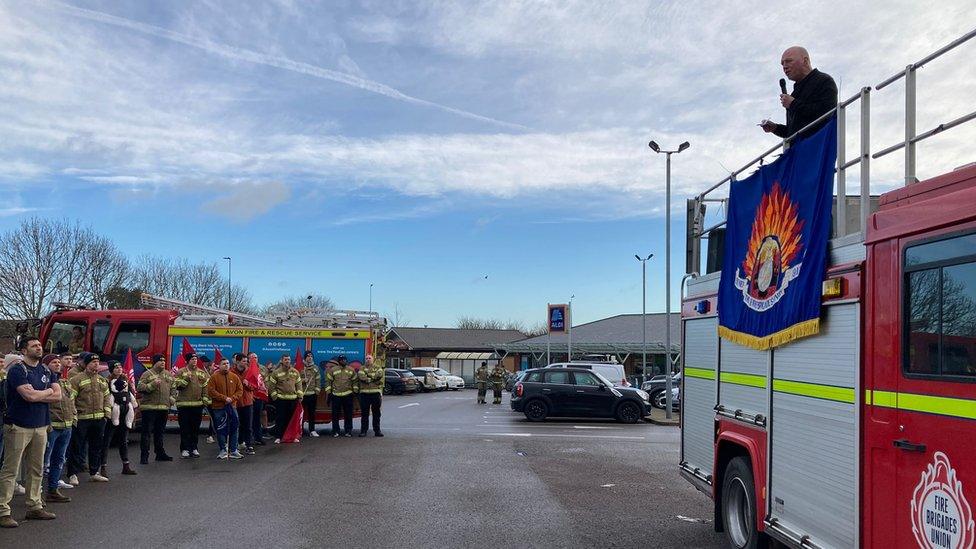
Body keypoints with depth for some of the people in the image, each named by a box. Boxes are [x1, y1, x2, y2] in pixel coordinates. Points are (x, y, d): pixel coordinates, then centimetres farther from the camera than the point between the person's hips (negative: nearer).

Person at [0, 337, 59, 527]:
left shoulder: (46, 371, 12)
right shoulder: (17, 370, -9)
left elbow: (58, 396, 4)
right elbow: (29, 396, -20)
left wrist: (36, 394, -9)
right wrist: (48, 391, -2)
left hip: (40, 426, 7)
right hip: (18, 426, -7)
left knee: (36, 470, 12)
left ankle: (34, 507, 20)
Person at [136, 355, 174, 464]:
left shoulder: (168, 374, 15)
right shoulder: (147, 374, -4)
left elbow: (173, 387, 27)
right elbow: (139, 387, -15)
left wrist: (171, 398, 13)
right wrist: (152, 385, -24)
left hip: (164, 408, 6)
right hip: (149, 407, -6)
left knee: (159, 432, 15)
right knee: (146, 432, -4)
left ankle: (160, 453, 24)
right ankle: (144, 456, -1)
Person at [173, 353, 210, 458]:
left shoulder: (202, 373, 12)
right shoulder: (181, 372, 1)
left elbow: (205, 387, 12)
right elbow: (177, 385, -9)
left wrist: (205, 399, 2)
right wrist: (186, 379, -19)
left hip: (198, 404, 3)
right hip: (184, 404, -3)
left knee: (195, 428, 8)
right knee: (185, 428, -1)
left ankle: (194, 448, 16)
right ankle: (184, 449, 6)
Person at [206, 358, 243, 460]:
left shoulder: (234, 377, 7)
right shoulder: (214, 377, -3)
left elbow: (240, 390, 8)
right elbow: (211, 391, -10)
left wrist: (232, 398, -9)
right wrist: (224, 398, -15)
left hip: (232, 406, 3)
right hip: (219, 407, -3)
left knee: (234, 429, 4)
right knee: (221, 429, 2)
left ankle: (233, 450, 12)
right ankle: (223, 450, 13)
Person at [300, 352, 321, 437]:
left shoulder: (315, 368, 12)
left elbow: (318, 380, 13)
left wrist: (317, 390, 2)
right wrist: (303, 380, -18)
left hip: (313, 394, 4)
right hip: (303, 394, -4)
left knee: (312, 413, 8)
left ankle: (312, 430, 14)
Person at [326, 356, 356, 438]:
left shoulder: (351, 370, 8)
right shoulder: (332, 370, 3)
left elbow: (354, 381, 13)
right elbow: (328, 381, 5)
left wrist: (355, 391, 7)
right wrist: (328, 392, 0)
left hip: (348, 395, 1)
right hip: (336, 395, -1)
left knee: (348, 414, 4)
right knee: (335, 414, 1)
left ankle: (348, 430, 13)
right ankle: (335, 431, 9)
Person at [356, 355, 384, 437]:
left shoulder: (378, 367, 10)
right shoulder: (362, 368, 11)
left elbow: (380, 374, -11)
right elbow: (360, 376, -9)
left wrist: (368, 376, -8)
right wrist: (373, 378, -10)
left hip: (375, 393, 0)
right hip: (364, 393, 0)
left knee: (376, 413, 4)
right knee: (364, 413, 4)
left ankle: (377, 430, 10)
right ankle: (363, 430, 10)